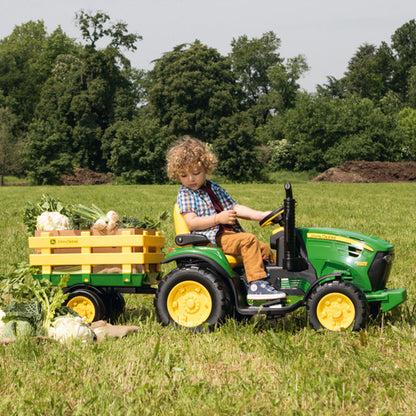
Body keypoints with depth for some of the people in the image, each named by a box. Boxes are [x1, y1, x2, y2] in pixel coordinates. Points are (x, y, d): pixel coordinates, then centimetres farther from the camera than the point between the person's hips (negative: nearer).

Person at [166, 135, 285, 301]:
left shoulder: (214, 188, 20)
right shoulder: (184, 194, 0)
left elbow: (235, 208, 17)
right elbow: (191, 223, -12)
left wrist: (260, 215, 4)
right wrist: (218, 219, -23)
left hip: (229, 233, 8)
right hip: (211, 238, -8)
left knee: (265, 250, 1)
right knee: (248, 240, -26)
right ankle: (256, 285, -31)